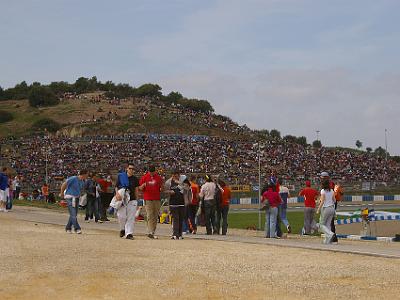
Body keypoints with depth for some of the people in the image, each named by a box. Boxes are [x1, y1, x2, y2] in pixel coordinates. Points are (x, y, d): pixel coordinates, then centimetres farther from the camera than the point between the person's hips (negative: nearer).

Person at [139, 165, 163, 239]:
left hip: (157, 199, 3)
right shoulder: (144, 177, 4)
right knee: (149, 216, -10)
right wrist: (143, 185, -15)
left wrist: (161, 187, -11)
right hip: (148, 199, -2)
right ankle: (150, 232, -14)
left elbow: (161, 189, 12)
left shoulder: (159, 177, 7)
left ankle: (153, 232, 13)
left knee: (155, 216, 5)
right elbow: (140, 188, 7)